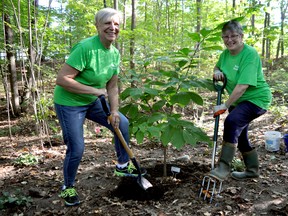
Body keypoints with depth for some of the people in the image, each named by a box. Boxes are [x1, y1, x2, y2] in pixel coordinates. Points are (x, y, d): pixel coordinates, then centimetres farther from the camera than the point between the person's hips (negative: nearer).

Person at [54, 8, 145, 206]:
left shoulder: (115, 53, -3)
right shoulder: (85, 47, -28)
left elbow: (112, 86, 3)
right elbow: (62, 79, -29)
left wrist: (114, 111, -6)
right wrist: (94, 90, -26)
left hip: (92, 102, 8)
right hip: (70, 103, -8)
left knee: (122, 123, 11)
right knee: (77, 148, -6)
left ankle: (122, 166, 30)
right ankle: (68, 187, 23)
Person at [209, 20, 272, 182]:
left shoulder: (250, 54, -23)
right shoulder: (225, 53, 0)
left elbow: (243, 86, -30)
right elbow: (217, 67, 22)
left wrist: (225, 106, -27)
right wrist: (217, 72, -3)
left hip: (256, 98, -9)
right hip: (239, 101, 9)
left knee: (232, 121, -31)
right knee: (239, 134, 15)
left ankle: (223, 168, -27)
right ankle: (252, 170, 33)